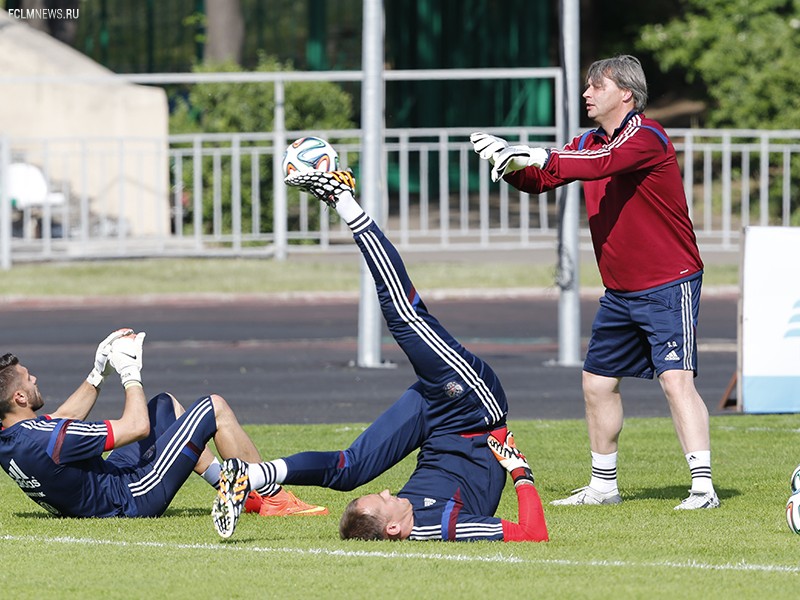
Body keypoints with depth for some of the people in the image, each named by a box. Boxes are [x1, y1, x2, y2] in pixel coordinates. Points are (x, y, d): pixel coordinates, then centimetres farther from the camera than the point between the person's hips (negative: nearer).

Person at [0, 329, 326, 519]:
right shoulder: (45, 439, -34)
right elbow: (137, 426, -25)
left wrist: (98, 373, 13)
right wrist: (130, 372, -11)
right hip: (134, 498, -10)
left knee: (165, 405, 25)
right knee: (213, 407, -3)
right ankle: (274, 498, 9)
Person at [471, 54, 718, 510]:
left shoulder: (645, 135, -14)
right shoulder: (591, 142, 12)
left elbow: (601, 165, -32)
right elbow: (542, 178, 11)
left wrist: (535, 157, -34)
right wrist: (513, 164, -11)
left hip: (669, 285, -9)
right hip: (620, 292, 9)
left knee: (676, 379, -19)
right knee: (598, 382, 12)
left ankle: (704, 487, -22)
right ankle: (604, 485, 24)